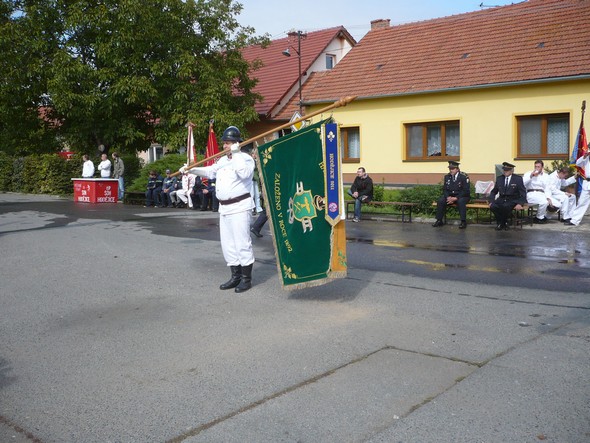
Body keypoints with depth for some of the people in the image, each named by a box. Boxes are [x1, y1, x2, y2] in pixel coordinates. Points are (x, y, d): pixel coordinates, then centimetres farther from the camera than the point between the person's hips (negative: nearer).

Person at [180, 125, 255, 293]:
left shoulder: (245, 158, -8)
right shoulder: (223, 160, 16)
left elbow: (244, 173, -27)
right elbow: (210, 171, 26)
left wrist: (236, 154, -24)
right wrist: (191, 170, 19)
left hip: (240, 206, -9)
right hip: (224, 208, 9)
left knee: (242, 242, -8)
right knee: (227, 243, 12)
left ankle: (246, 278, 2)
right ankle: (235, 276, 22)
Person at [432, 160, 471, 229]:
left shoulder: (464, 177, -12)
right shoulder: (447, 177, 3)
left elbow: (465, 191, -16)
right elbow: (445, 189, 5)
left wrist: (455, 198, -26)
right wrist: (448, 197, -16)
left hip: (462, 196, -4)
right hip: (450, 196, 5)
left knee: (461, 201, -37)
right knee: (440, 201, -20)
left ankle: (463, 222, -28)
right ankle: (439, 220, -10)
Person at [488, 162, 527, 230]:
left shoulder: (518, 179, 0)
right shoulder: (499, 178, 10)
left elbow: (523, 193, -1)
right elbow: (493, 192, 16)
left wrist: (520, 204, -19)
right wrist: (491, 201, -2)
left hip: (512, 201, -3)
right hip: (501, 200, 4)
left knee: (506, 207, -38)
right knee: (492, 206, -29)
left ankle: (504, 222, -8)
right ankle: (500, 223, -4)